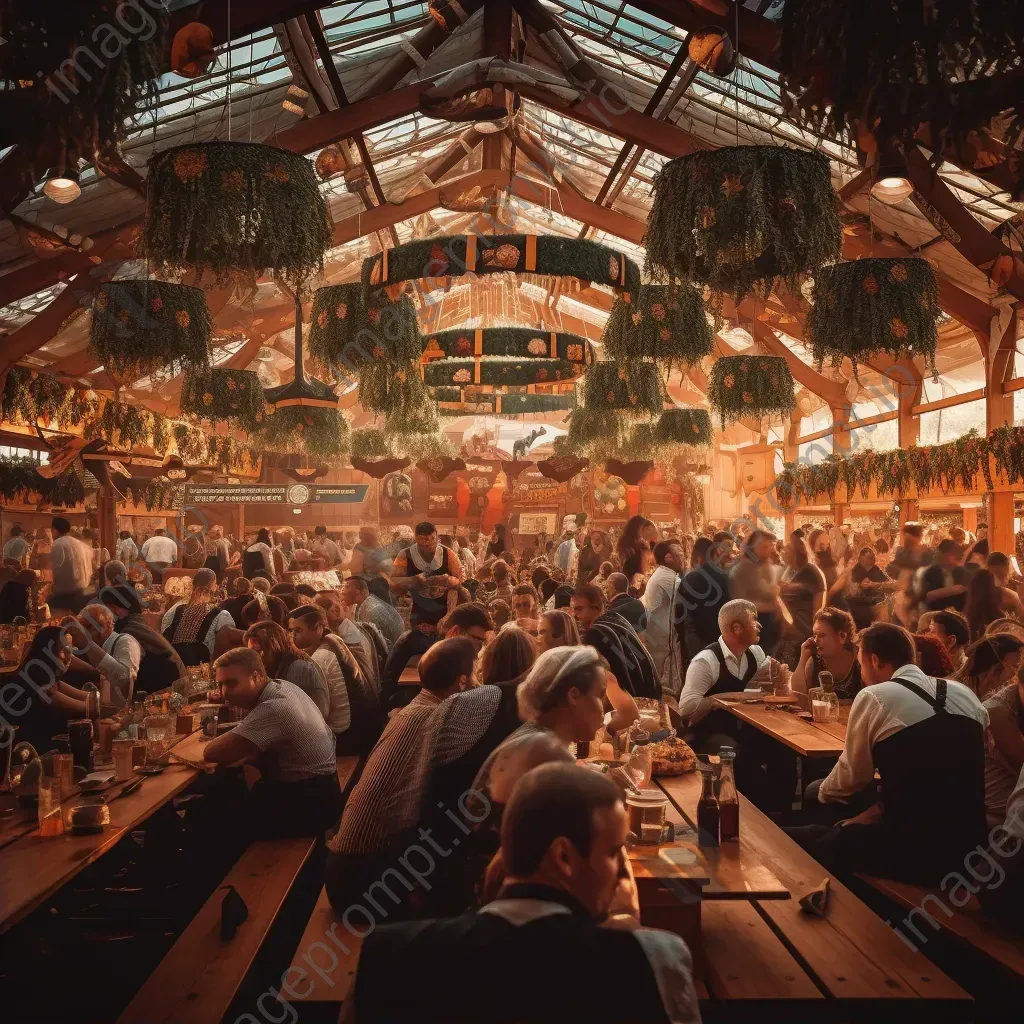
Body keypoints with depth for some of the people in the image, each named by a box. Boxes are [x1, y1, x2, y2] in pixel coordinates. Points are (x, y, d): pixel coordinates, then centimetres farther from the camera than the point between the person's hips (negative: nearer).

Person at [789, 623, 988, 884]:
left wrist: (821, 792, 25)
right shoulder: (966, 696, 9)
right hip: (967, 846, 8)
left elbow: (850, 778, 3)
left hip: (912, 848, -7)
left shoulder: (874, 696, -9)